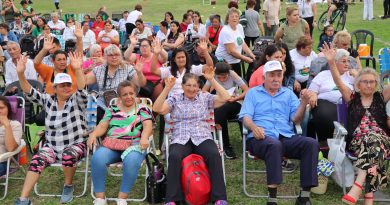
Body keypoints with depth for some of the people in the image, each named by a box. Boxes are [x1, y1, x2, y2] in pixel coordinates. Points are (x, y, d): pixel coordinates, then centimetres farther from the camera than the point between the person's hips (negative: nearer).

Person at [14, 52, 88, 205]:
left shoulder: (76, 101, -5)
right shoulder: (48, 100, 4)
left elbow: (82, 89, -26)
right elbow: (29, 92, -7)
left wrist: (77, 70, -45)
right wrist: (20, 74, -25)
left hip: (75, 144, -3)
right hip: (52, 145, 3)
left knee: (69, 156, -35)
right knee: (36, 161, -24)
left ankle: (68, 186, -7)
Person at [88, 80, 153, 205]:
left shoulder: (142, 109, 15)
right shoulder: (112, 110, 22)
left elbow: (148, 125, -1)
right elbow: (102, 126, 14)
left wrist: (144, 137, -23)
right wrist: (93, 134, -9)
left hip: (134, 144, -2)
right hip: (111, 144, 2)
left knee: (131, 161, -38)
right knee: (97, 158, -30)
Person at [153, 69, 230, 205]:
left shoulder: (205, 98, 16)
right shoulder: (174, 100, 14)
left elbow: (225, 98, 2)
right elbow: (157, 109, -2)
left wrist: (212, 80, -3)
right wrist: (167, 88, -8)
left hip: (202, 138, 1)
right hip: (180, 140, 0)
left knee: (214, 155, -32)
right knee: (174, 156, -35)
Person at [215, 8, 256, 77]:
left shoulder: (240, 27, 5)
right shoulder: (226, 31, -20)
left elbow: (243, 43, 10)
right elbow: (231, 51, -23)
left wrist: (251, 54, -4)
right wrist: (245, 58, -17)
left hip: (236, 61, 8)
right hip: (224, 61, -8)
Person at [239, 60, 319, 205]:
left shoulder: (288, 93, 25)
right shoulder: (253, 93, 19)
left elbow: (295, 119, 13)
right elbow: (245, 116, 5)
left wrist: (304, 103, -6)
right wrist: (253, 127, -17)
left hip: (286, 137, 3)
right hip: (261, 138, -3)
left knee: (311, 143, -25)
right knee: (275, 144, -38)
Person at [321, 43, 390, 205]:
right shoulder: (352, 98, 15)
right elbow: (338, 82, 1)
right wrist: (331, 62, -15)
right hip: (357, 141, -1)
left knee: (374, 141, -35)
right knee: (372, 144, -35)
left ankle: (357, 187, -46)